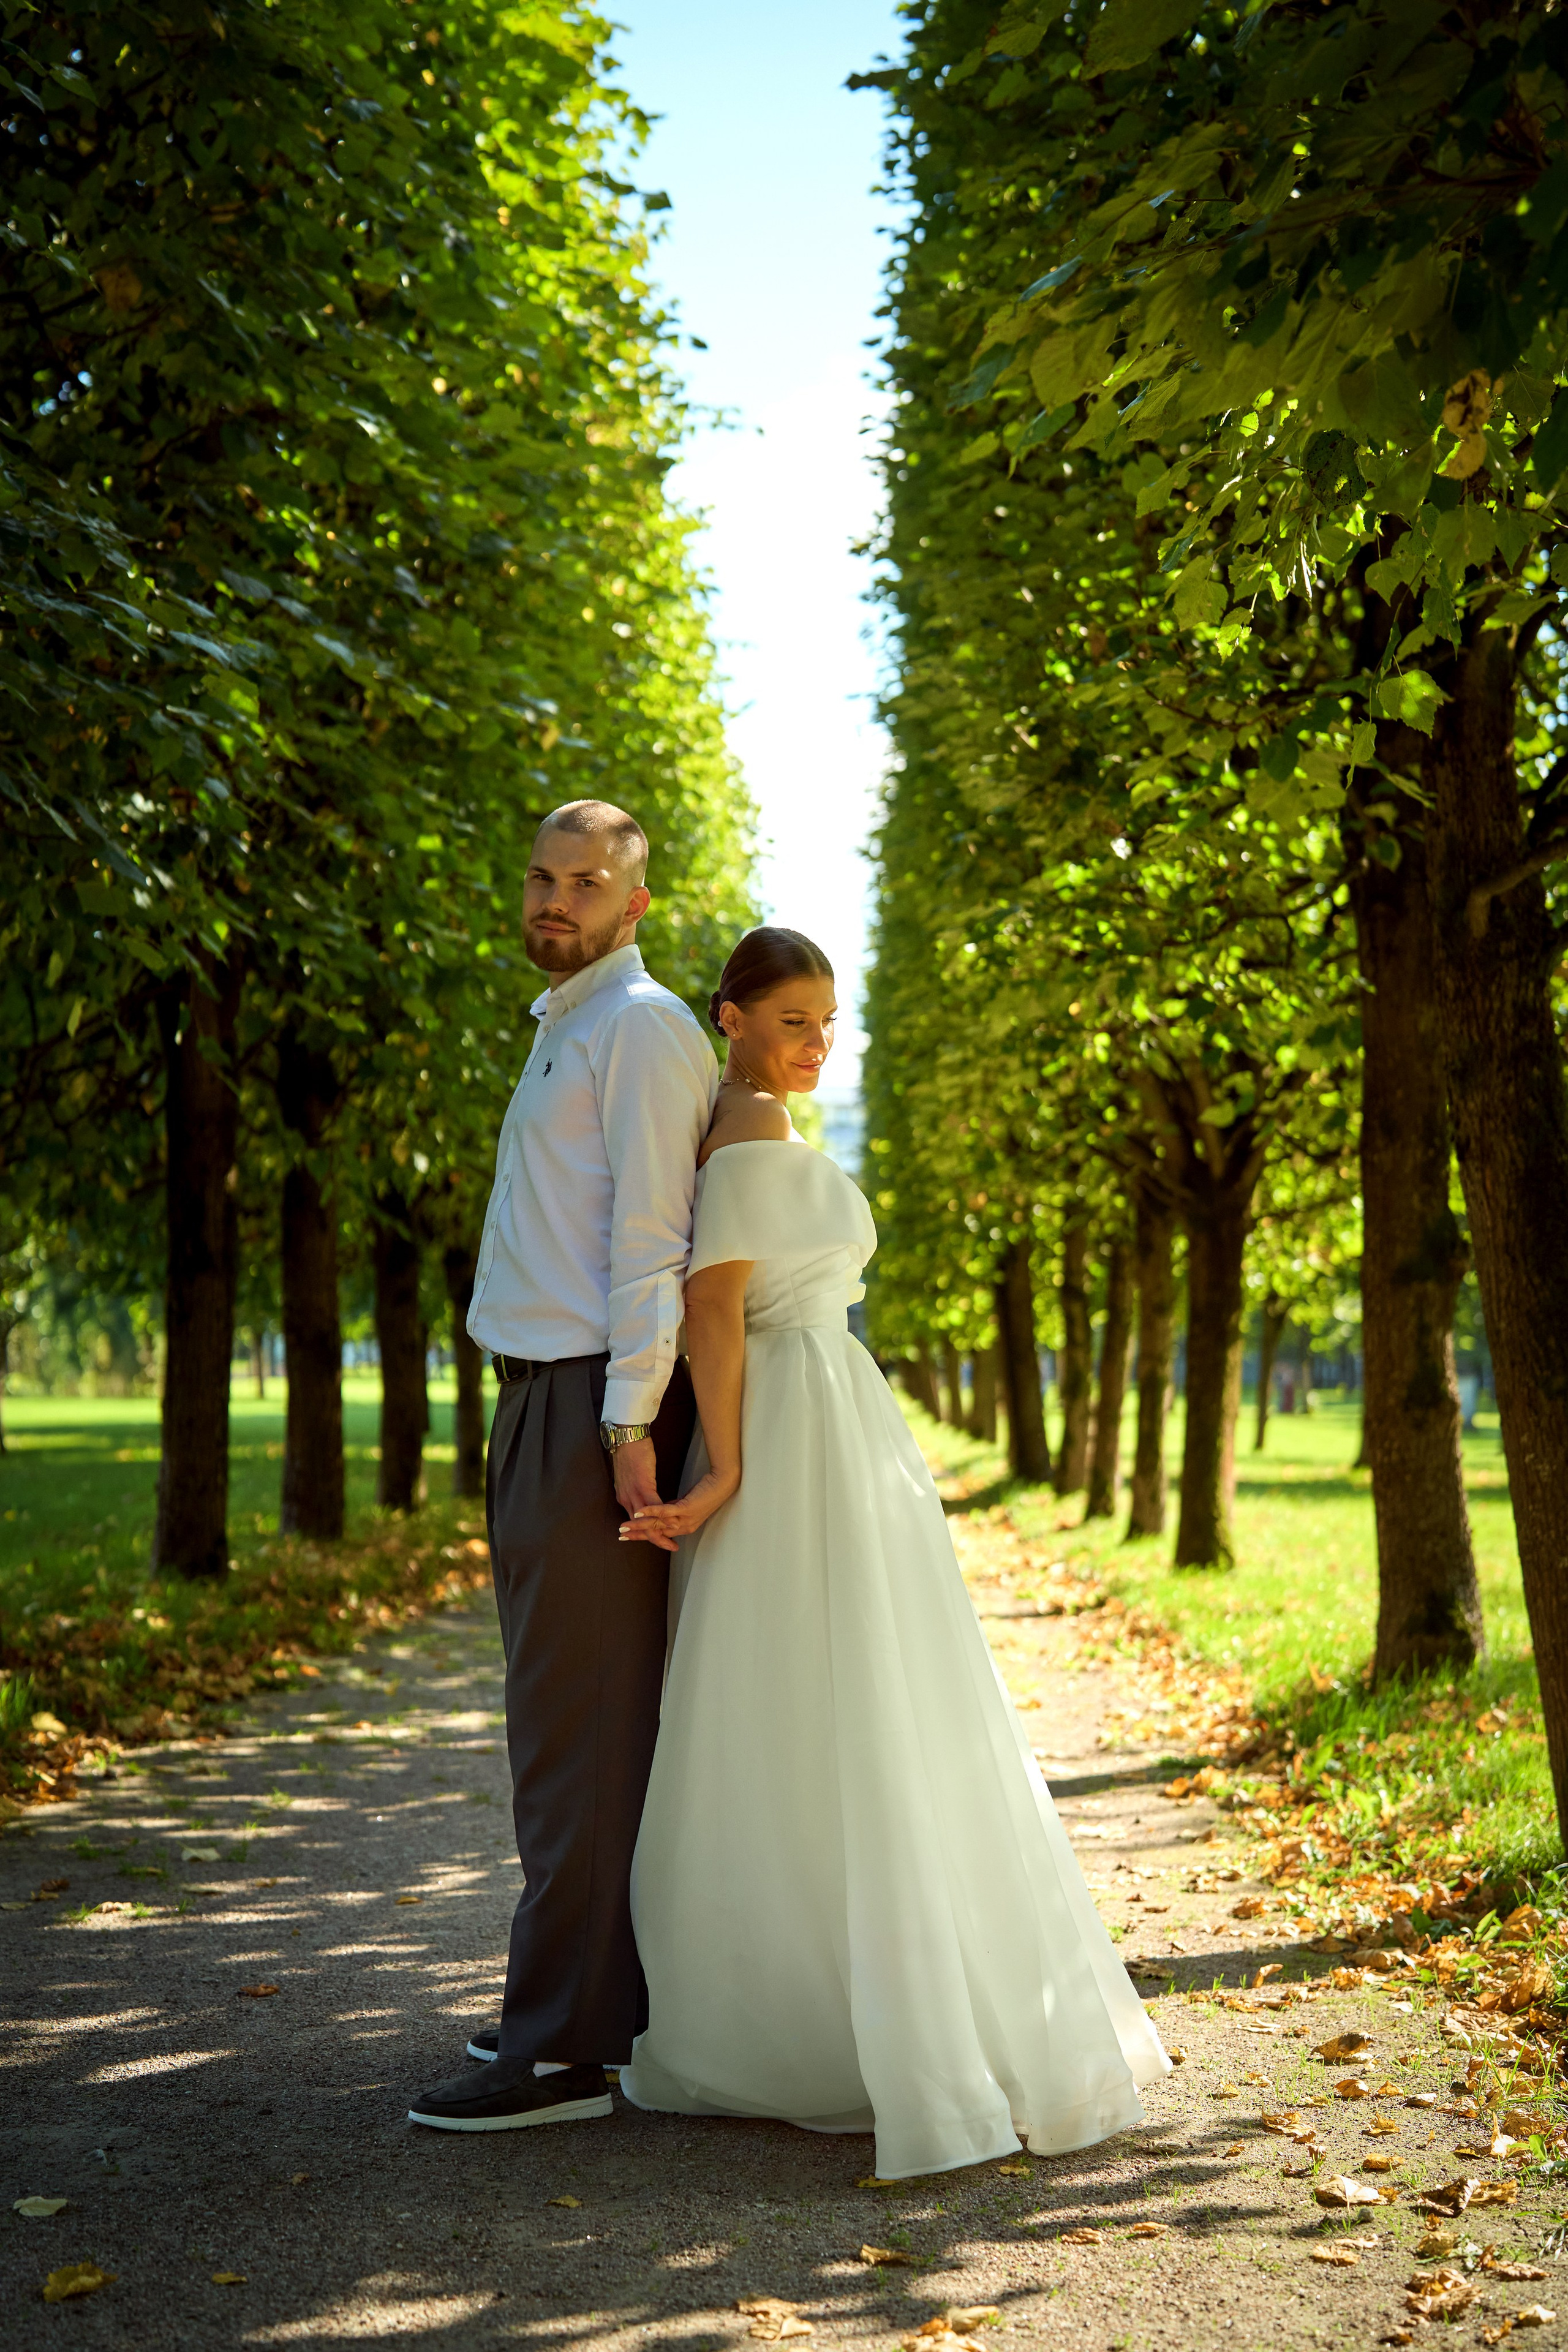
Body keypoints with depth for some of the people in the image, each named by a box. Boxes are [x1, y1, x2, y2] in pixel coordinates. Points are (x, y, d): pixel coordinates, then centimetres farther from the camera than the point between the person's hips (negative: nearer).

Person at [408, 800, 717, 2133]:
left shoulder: (640, 1026, -8)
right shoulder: (566, 1029, 21)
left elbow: (650, 1235, -15)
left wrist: (630, 1423, -20)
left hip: (594, 1404, -10)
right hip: (544, 1396, 10)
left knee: (579, 1728, -8)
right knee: (570, 1717, 16)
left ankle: (565, 2049, -3)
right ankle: (606, 1991, 27)